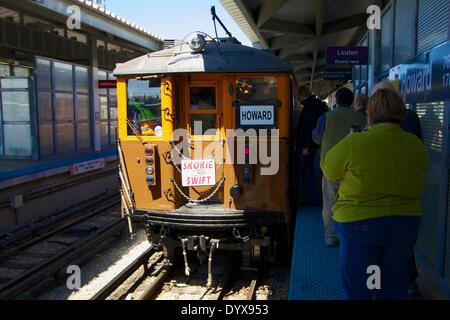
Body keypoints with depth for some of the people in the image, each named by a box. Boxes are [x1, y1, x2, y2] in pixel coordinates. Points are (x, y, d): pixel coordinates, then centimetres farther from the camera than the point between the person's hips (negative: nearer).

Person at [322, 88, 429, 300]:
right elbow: (416, 184, 8)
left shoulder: (355, 142, -17)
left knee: (358, 291, 12)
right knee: (395, 290, 18)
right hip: (406, 221, 4)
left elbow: (329, 170, -3)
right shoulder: (416, 145, -3)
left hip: (360, 222, -4)